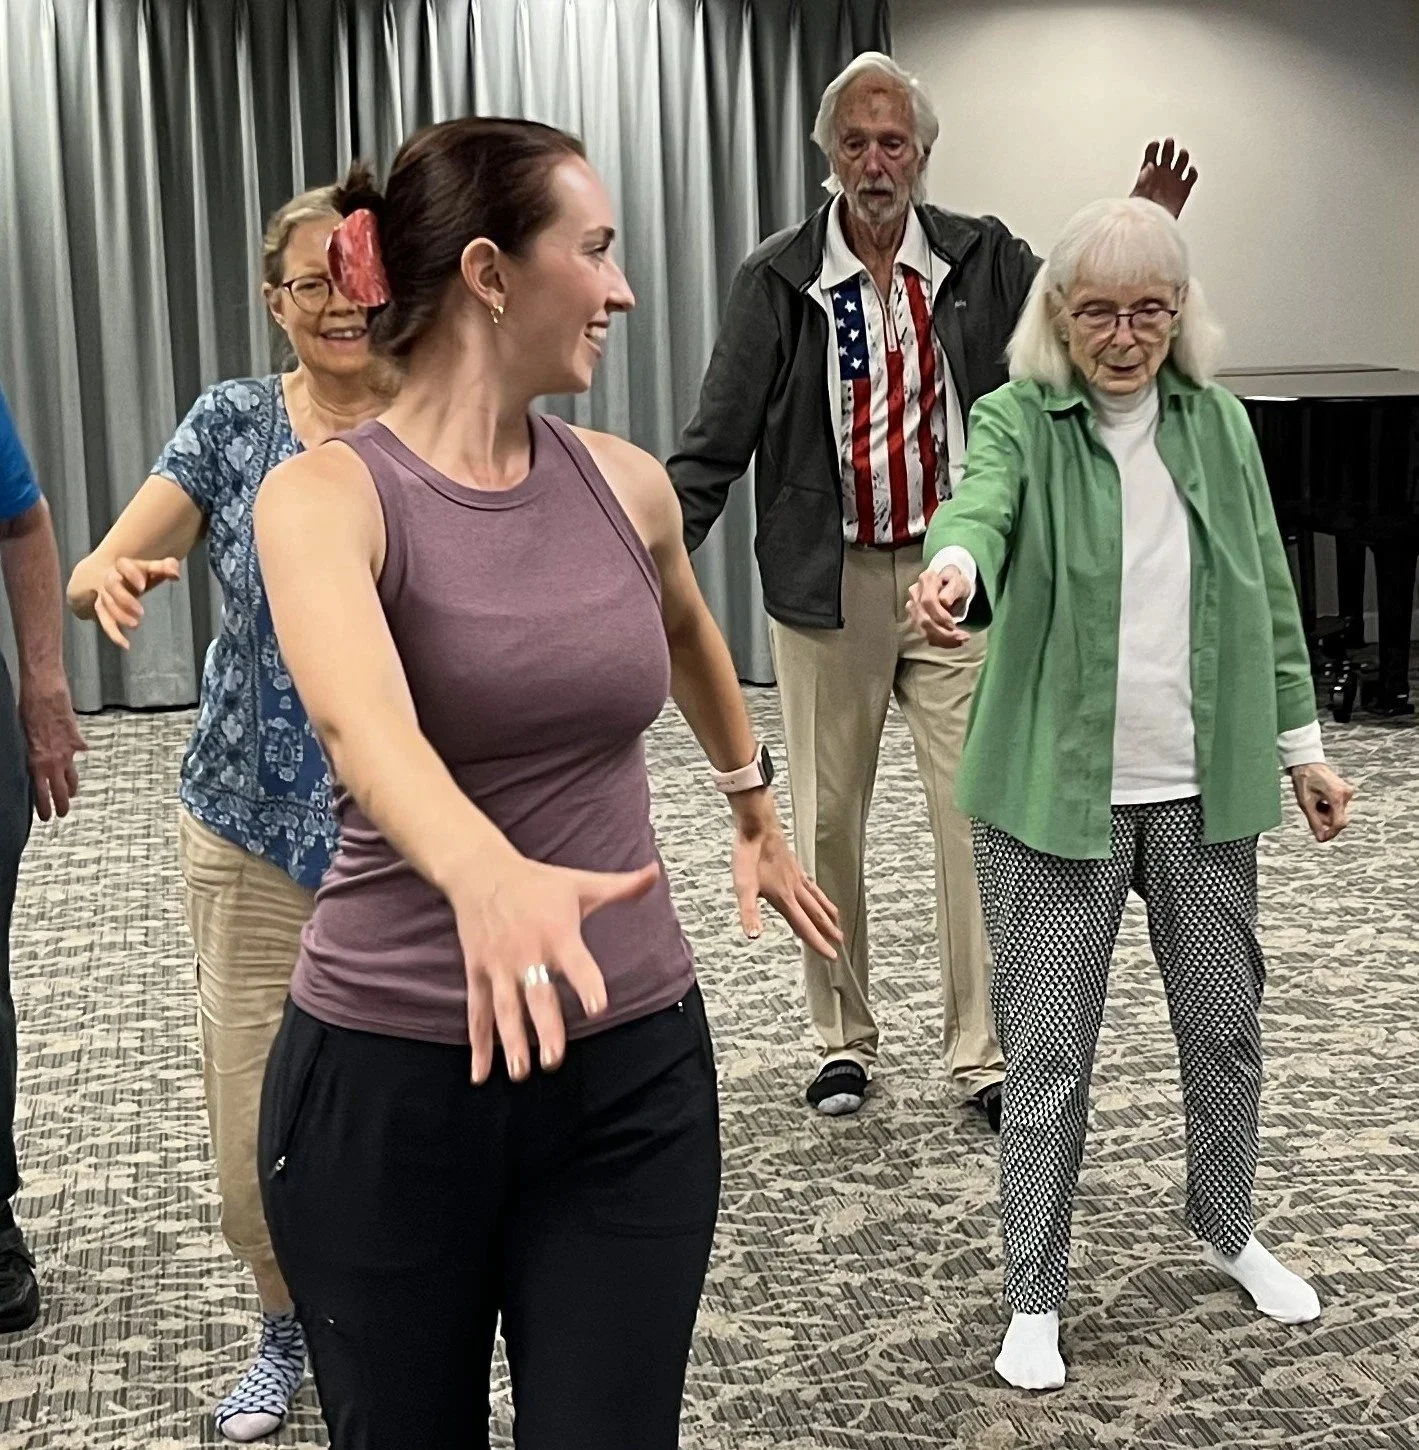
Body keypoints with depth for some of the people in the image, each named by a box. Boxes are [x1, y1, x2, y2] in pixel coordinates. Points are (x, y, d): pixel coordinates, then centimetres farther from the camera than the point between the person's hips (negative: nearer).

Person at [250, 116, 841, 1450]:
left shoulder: (625, 485, 2)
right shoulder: (327, 495, -12)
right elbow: (360, 719, -33)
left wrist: (756, 813, 35)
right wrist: (488, 874, -52)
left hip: (632, 1067, 3)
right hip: (387, 1078, -3)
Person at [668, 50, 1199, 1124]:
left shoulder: (984, 260, 3)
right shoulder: (778, 280, -1)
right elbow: (715, 446, -2)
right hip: (829, 584, 0)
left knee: (978, 821, -1)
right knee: (828, 822, 9)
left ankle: (984, 1054, 11)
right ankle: (844, 1040, 26)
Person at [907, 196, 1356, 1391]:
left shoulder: (1221, 423, 6)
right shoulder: (1018, 421, -7)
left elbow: (1271, 595, 12)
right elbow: (979, 504, -31)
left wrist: (1301, 745, 12)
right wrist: (954, 573, -54)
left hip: (1204, 790, 4)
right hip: (1060, 793, -4)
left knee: (1226, 1026, 17)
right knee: (1048, 1055, 3)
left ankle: (1230, 1232, 41)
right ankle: (1035, 1297, 19)